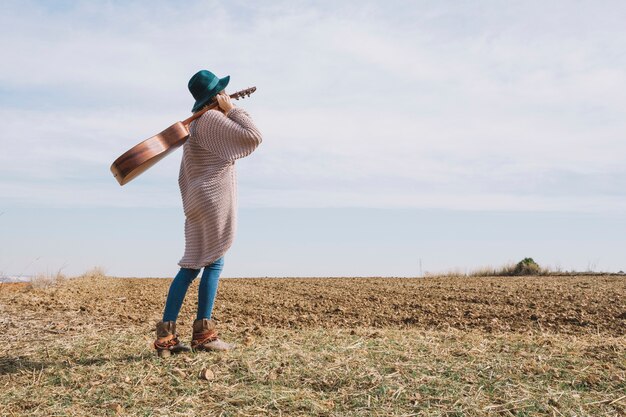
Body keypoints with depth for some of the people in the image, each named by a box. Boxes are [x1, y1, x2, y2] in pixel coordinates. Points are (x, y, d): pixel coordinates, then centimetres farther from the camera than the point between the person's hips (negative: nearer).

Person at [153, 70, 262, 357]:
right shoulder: (213, 119, -11)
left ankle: (166, 336, 7)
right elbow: (253, 138, -16)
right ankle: (203, 335, 2)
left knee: (191, 266, 8)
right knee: (213, 264, -3)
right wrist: (233, 109, -7)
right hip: (214, 199, -9)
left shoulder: (195, 124, 19)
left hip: (197, 201, 9)